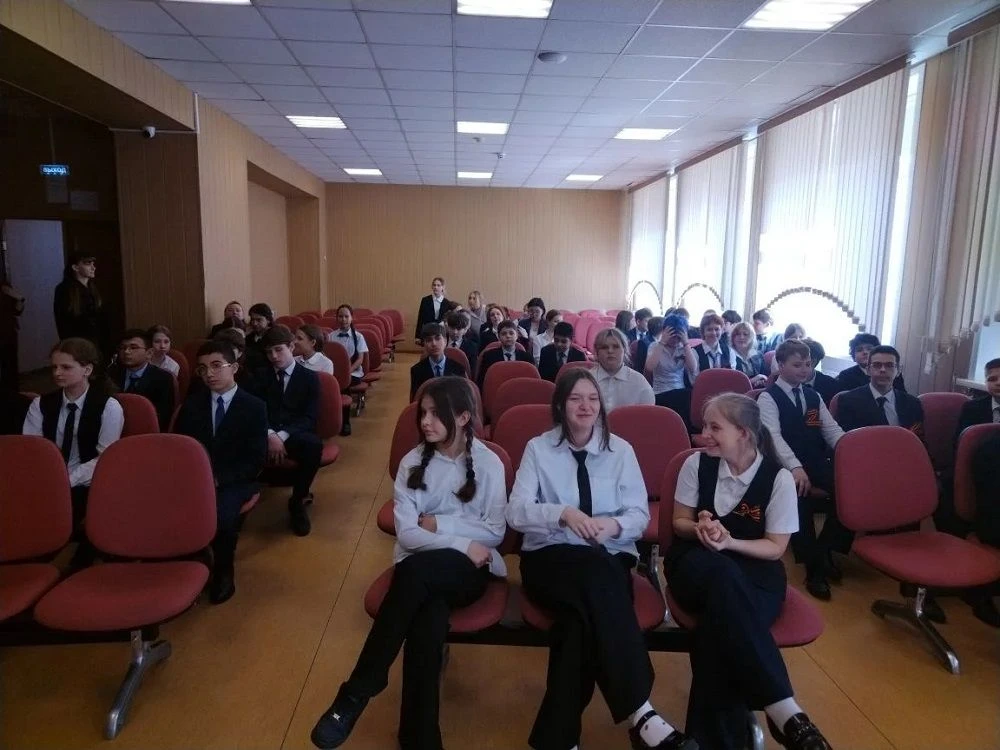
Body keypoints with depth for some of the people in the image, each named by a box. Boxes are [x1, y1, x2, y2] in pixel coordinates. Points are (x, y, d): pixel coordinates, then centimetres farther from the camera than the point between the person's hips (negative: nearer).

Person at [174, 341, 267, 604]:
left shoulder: (254, 407, -1)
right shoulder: (191, 404, 11)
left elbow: (257, 460, -6)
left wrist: (219, 478, -18)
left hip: (234, 482, -3)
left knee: (222, 516, -33)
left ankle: (224, 571, -6)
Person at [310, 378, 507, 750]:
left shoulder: (488, 463, 0)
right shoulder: (412, 462, 4)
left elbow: (494, 532, -3)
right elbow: (405, 532, -5)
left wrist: (438, 524, -9)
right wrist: (462, 543, -15)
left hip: (468, 569, -1)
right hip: (420, 569, 2)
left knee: (415, 570, -34)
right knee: (428, 618, -34)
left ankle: (357, 692, -24)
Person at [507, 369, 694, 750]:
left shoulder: (621, 450, 8)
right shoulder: (538, 448, 3)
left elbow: (640, 514, 4)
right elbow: (516, 512, -7)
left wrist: (614, 525, -21)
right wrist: (563, 513, -26)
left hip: (609, 560, 2)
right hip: (549, 558, -2)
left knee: (584, 611, -33)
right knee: (596, 571, -36)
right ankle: (640, 712, -34)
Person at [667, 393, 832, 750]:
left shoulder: (779, 478, -6)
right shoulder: (697, 464, -2)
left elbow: (775, 548, -2)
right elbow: (680, 523, 8)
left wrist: (729, 541, -20)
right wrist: (700, 528, -17)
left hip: (754, 572, 0)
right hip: (697, 564, 1)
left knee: (720, 625, -37)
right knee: (724, 575, -40)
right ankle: (784, 710, -39)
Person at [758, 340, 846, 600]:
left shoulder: (814, 397, 19)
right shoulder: (768, 398, -2)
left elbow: (832, 430, 9)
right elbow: (774, 435, -17)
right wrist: (795, 467, -33)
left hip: (818, 465, 6)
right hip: (787, 468, -5)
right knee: (801, 497, -35)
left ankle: (824, 551, 0)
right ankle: (813, 567, -16)